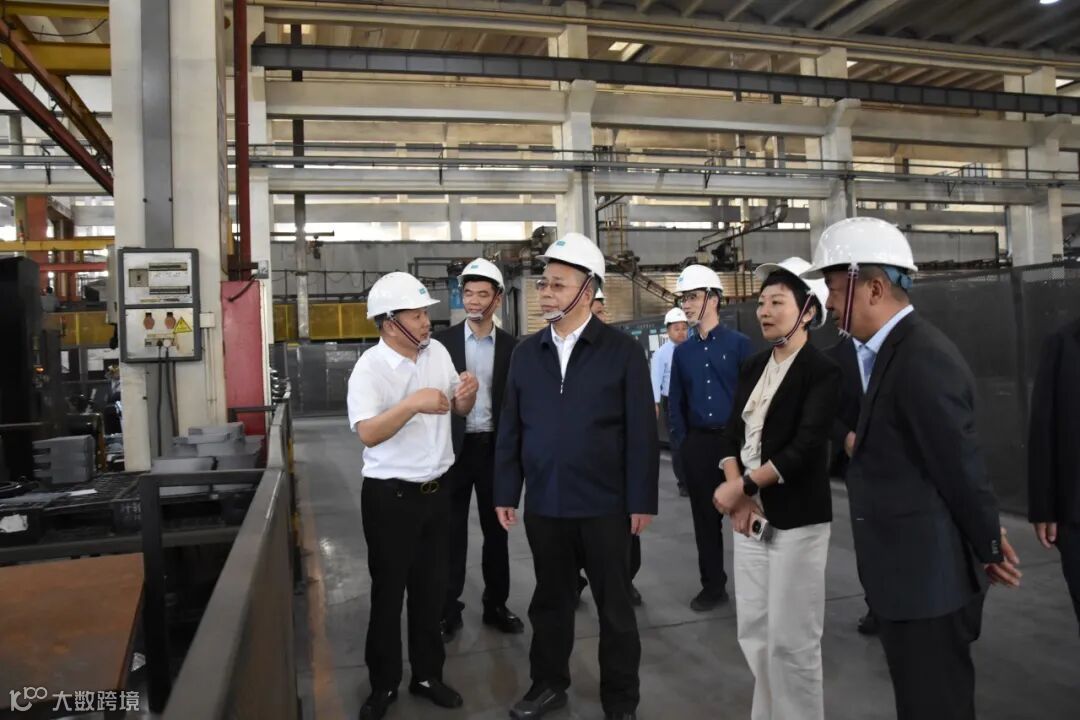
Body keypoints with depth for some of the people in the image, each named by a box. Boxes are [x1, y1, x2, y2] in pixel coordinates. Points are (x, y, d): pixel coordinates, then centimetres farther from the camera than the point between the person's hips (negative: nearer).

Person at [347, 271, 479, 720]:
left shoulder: (437, 351, 1)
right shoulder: (370, 367, -16)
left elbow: (459, 410, 10)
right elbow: (367, 433, -28)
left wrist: (467, 393, -12)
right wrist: (412, 404, -38)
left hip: (436, 491, 5)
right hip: (390, 496, -5)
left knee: (432, 587, 17)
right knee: (388, 592, 10)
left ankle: (427, 673, 35)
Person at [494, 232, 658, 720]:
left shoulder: (622, 351, -6)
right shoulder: (526, 352, 4)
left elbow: (640, 433, -8)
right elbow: (510, 429, 6)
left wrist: (641, 500, -9)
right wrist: (505, 493, 4)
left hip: (604, 505, -3)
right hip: (543, 505, 3)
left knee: (614, 606, 12)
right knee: (550, 601, 18)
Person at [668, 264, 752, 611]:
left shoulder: (739, 344, -3)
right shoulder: (682, 351, 7)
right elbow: (675, 401, 10)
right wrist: (680, 440, 2)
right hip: (698, 443, 3)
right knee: (705, 517, 10)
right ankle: (713, 585, 23)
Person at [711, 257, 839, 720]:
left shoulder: (822, 371, -10)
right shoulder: (753, 367, 10)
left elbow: (804, 449, -19)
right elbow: (732, 433, 7)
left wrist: (741, 487, -16)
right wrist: (737, 496, -8)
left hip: (796, 519, -6)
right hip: (750, 513, 6)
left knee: (791, 641, 2)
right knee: (753, 633, 14)